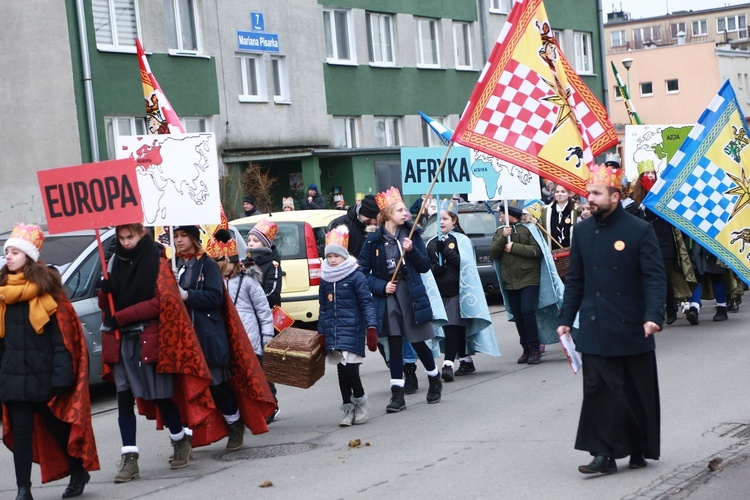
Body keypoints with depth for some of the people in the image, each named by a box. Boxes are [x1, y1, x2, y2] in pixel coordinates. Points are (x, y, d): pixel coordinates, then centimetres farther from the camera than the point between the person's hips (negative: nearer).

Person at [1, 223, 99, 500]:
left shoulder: (46, 285, -6)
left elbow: (61, 332, -10)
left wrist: (61, 374, -16)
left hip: (44, 373, -3)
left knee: (58, 426, 9)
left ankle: (79, 472, 28)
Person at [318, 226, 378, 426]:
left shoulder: (356, 277, -4)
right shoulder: (325, 280, 12)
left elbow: (366, 303, -6)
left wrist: (371, 328, -14)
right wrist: (322, 333, 17)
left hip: (352, 331, -5)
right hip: (333, 333, 5)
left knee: (350, 369, -12)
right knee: (342, 372, 6)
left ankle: (361, 402, 10)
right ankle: (348, 409, 14)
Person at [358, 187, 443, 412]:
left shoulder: (412, 234, 3)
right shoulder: (374, 240, -2)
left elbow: (425, 266, 2)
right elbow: (363, 271, 2)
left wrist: (412, 250, -14)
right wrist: (381, 286, -11)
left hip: (411, 294, 1)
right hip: (388, 296, -1)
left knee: (417, 341, 6)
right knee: (394, 345, 0)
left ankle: (435, 380, 31)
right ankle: (397, 394, 3)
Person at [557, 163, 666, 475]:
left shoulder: (639, 230, -7)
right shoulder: (583, 231, 6)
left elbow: (655, 277, -10)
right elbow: (575, 280, 12)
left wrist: (653, 315, -22)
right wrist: (566, 318, 9)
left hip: (631, 329, -3)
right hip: (595, 329, 3)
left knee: (637, 391, 8)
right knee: (598, 390, -3)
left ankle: (639, 449, 23)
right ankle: (603, 454, 0)